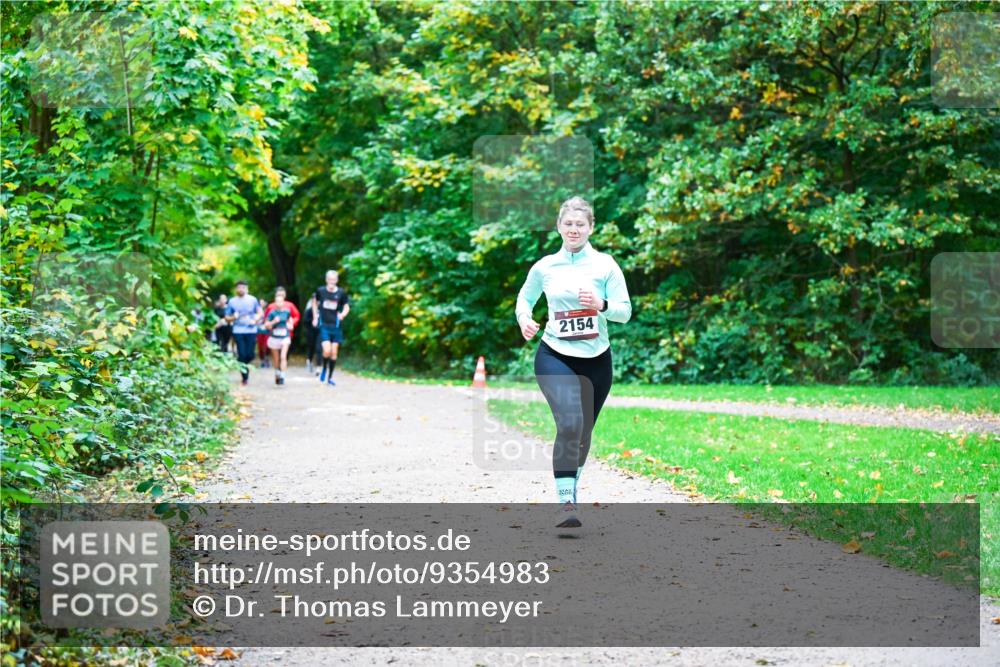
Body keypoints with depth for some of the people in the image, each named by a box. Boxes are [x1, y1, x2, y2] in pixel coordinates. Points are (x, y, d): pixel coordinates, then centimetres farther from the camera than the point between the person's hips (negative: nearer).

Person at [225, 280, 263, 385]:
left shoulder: (253, 300, 6)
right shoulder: (232, 301, 5)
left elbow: (260, 312, 9)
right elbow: (227, 317, 10)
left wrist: (255, 320, -9)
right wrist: (233, 317, -12)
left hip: (251, 330, 1)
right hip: (238, 332, -1)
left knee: (250, 354, -3)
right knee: (242, 354, -7)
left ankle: (244, 365, 30)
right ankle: (245, 377, 3)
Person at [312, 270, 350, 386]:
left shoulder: (341, 293, -3)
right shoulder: (320, 291, -3)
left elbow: (346, 307, 8)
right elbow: (316, 303, 15)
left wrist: (343, 314, -12)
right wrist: (315, 317, 11)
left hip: (335, 326, 1)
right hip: (323, 325, -1)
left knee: (334, 352, 4)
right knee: (327, 351, -16)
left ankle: (330, 377, 17)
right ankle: (324, 369, 14)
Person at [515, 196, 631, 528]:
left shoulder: (605, 265, 0)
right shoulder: (544, 267, 2)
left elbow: (625, 312, -1)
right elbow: (525, 297, 19)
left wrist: (602, 305, -21)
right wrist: (524, 319, -2)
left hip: (596, 360, 2)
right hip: (554, 356, -2)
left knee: (584, 431, 12)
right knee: (570, 424, -22)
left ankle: (571, 486, 38)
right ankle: (566, 502, -18)